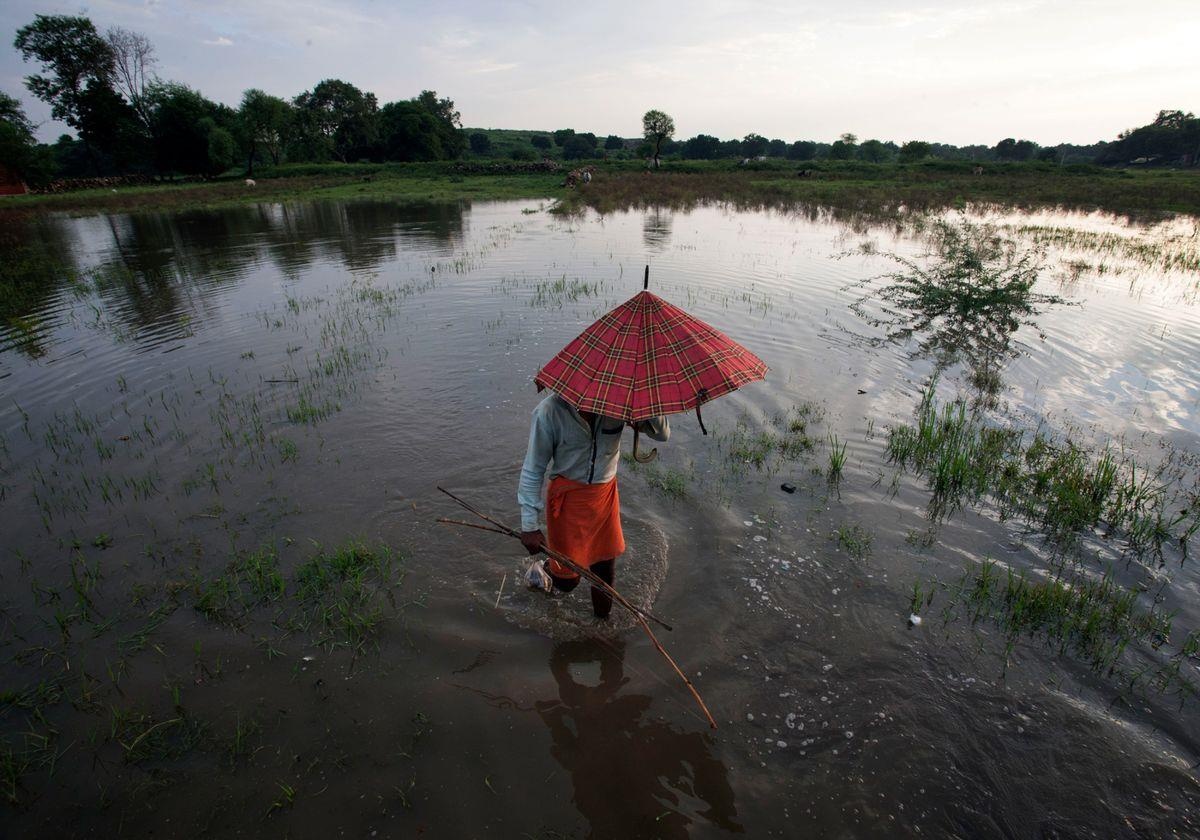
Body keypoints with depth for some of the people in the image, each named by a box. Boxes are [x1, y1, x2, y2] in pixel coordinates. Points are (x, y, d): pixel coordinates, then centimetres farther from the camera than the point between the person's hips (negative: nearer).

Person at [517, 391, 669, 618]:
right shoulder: (550, 411, -22)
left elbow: (662, 433, -13)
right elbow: (532, 471, -14)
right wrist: (530, 526, -13)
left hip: (606, 495, 3)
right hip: (568, 498, -3)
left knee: (606, 567, 18)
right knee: (567, 578, 10)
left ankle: (603, 617, 46)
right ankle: (540, 569, 45)